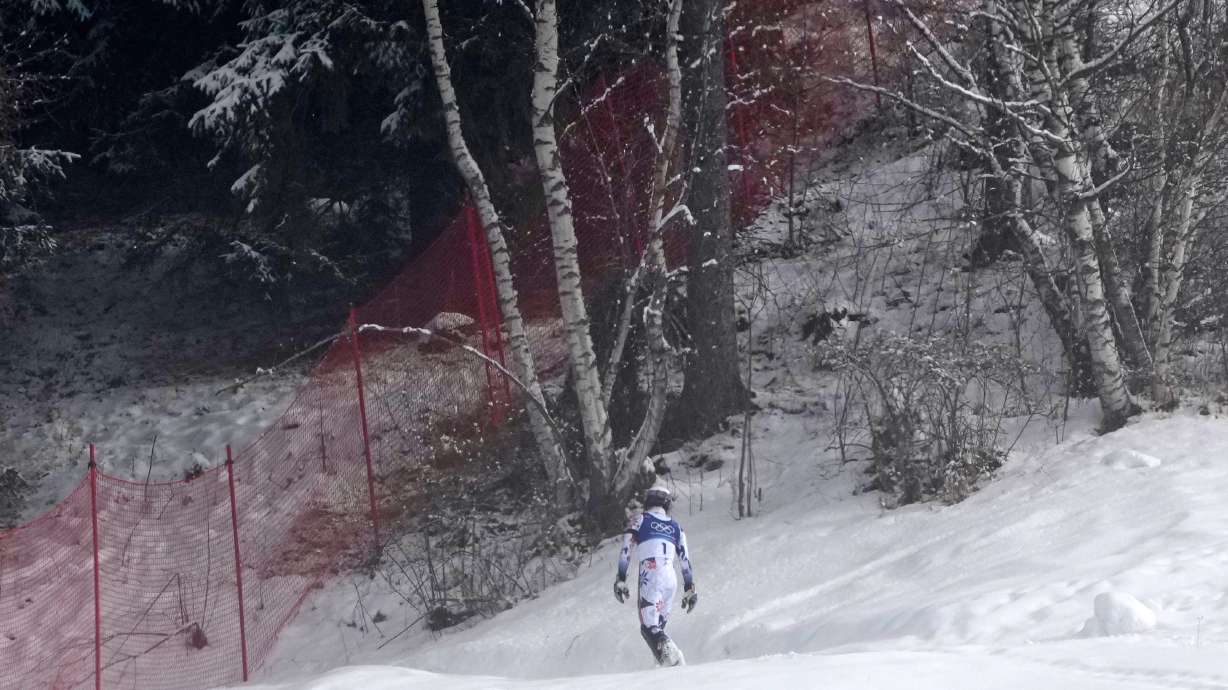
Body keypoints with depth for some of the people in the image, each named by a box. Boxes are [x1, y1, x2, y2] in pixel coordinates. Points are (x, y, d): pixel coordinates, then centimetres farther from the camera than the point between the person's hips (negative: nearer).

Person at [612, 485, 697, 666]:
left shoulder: (639, 520, 12)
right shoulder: (676, 526, 22)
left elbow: (626, 550, 1)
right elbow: (685, 559, 17)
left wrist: (620, 580, 1)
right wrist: (689, 589, 19)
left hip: (650, 576, -4)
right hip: (671, 579, 4)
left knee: (649, 627, -7)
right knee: (658, 628, 13)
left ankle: (672, 659, -32)